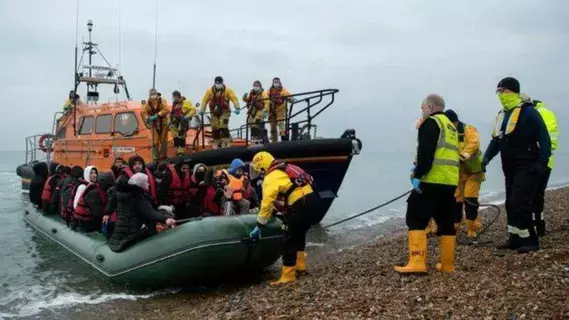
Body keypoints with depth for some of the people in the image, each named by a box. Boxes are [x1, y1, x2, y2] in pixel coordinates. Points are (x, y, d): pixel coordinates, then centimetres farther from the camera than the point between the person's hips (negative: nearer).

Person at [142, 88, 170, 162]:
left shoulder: (162, 101, -4)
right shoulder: (148, 103, 4)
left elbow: (166, 110, -17)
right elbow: (143, 112, 2)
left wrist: (158, 115, -27)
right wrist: (148, 118, -18)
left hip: (163, 123, -2)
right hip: (154, 124, 2)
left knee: (163, 140, 3)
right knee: (155, 141, 0)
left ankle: (163, 156, 14)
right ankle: (155, 158, 6)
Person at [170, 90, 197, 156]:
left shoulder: (185, 102, -10)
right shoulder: (174, 103, 14)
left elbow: (193, 110, -14)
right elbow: (172, 113, 25)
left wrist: (187, 116, -23)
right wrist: (170, 121, 20)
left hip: (182, 122, -7)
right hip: (175, 123, 8)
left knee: (181, 138, -12)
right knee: (176, 138, 5)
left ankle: (181, 153, -8)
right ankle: (177, 153, 13)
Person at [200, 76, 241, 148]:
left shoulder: (227, 90, -5)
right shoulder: (210, 91, 1)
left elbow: (234, 99, -12)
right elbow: (205, 100, 2)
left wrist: (237, 108, -24)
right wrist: (202, 110, -5)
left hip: (224, 112, -3)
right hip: (214, 112, 3)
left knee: (223, 127, -17)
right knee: (215, 128, 3)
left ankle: (226, 143, -12)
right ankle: (216, 144, 16)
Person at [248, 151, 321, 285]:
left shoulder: (271, 178, -7)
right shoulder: (285, 170, 21)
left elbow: (266, 203, -12)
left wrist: (259, 226, -7)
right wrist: (285, 216, 34)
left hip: (301, 207, -9)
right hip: (313, 201, 9)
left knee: (290, 240, -1)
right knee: (299, 235, 27)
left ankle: (288, 275, 1)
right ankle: (300, 265, 37)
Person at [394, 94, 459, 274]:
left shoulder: (431, 122, -4)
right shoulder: (450, 126, 24)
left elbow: (426, 152, -16)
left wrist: (418, 174, -17)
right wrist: (419, 168, 20)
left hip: (432, 180, -9)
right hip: (450, 181, 9)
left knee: (416, 219, -7)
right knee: (446, 222, 13)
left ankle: (417, 263, -14)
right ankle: (447, 265, 16)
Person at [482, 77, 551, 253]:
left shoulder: (528, 112, -12)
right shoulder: (501, 115, 13)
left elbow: (544, 138, -15)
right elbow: (496, 140, 18)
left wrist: (542, 162, -20)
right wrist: (486, 157, 6)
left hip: (527, 167, -9)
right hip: (510, 168, 9)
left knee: (520, 204, -12)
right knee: (511, 204, 11)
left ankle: (530, 240, -2)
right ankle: (515, 239, 20)